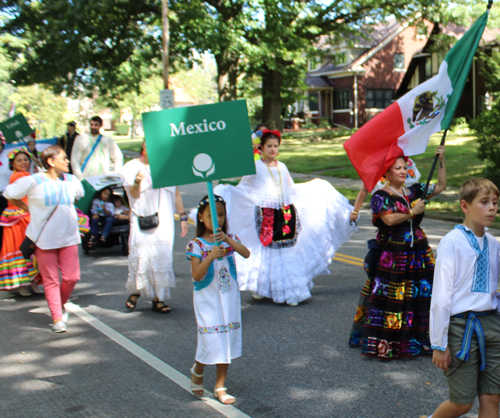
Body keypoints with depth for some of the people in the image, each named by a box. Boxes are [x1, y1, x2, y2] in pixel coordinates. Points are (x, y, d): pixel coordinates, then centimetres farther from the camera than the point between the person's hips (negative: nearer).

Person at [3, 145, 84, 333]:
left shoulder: (72, 181, 2)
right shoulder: (33, 182, -11)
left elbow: (79, 195, 24)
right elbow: (9, 194, 0)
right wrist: (30, 209, 5)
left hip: (68, 238, 4)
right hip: (44, 239, -3)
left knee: (71, 277, -1)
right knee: (50, 280, 2)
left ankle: (61, 305, 28)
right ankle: (57, 318, 13)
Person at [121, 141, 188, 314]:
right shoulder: (131, 168, 3)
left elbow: (176, 193, 14)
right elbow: (133, 194, -7)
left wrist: (183, 217, 10)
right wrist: (136, 183, -29)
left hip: (164, 222, 2)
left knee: (163, 258, -2)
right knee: (140, 257, -7)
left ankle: (158, 299, 5)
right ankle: (134, 292, 17)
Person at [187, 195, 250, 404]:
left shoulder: (229, 239, 1)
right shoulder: (196, 245, -9)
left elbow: (246, 254, -18)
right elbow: (196, 276, -18)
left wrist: (227, 239, -31)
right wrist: (210, 257, -32)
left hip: (230, 298, 4)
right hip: (207, 300, -4)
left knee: (227, 342, 7)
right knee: (211, 342, -4)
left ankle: (220, 387, 19)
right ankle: (197, 371, 28)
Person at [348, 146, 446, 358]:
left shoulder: (414, 191, 12)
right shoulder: (380, 196, -5)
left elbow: (441, 186, 14)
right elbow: (390, 219, -18)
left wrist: (441, 161, 6)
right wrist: (412, 212, -11)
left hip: (417, 253, 6)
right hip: (390, 256, -6)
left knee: (421, 293, 4)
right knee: (389, 297, -5)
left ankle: (417, 340, 12)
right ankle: (383, 342, 2)